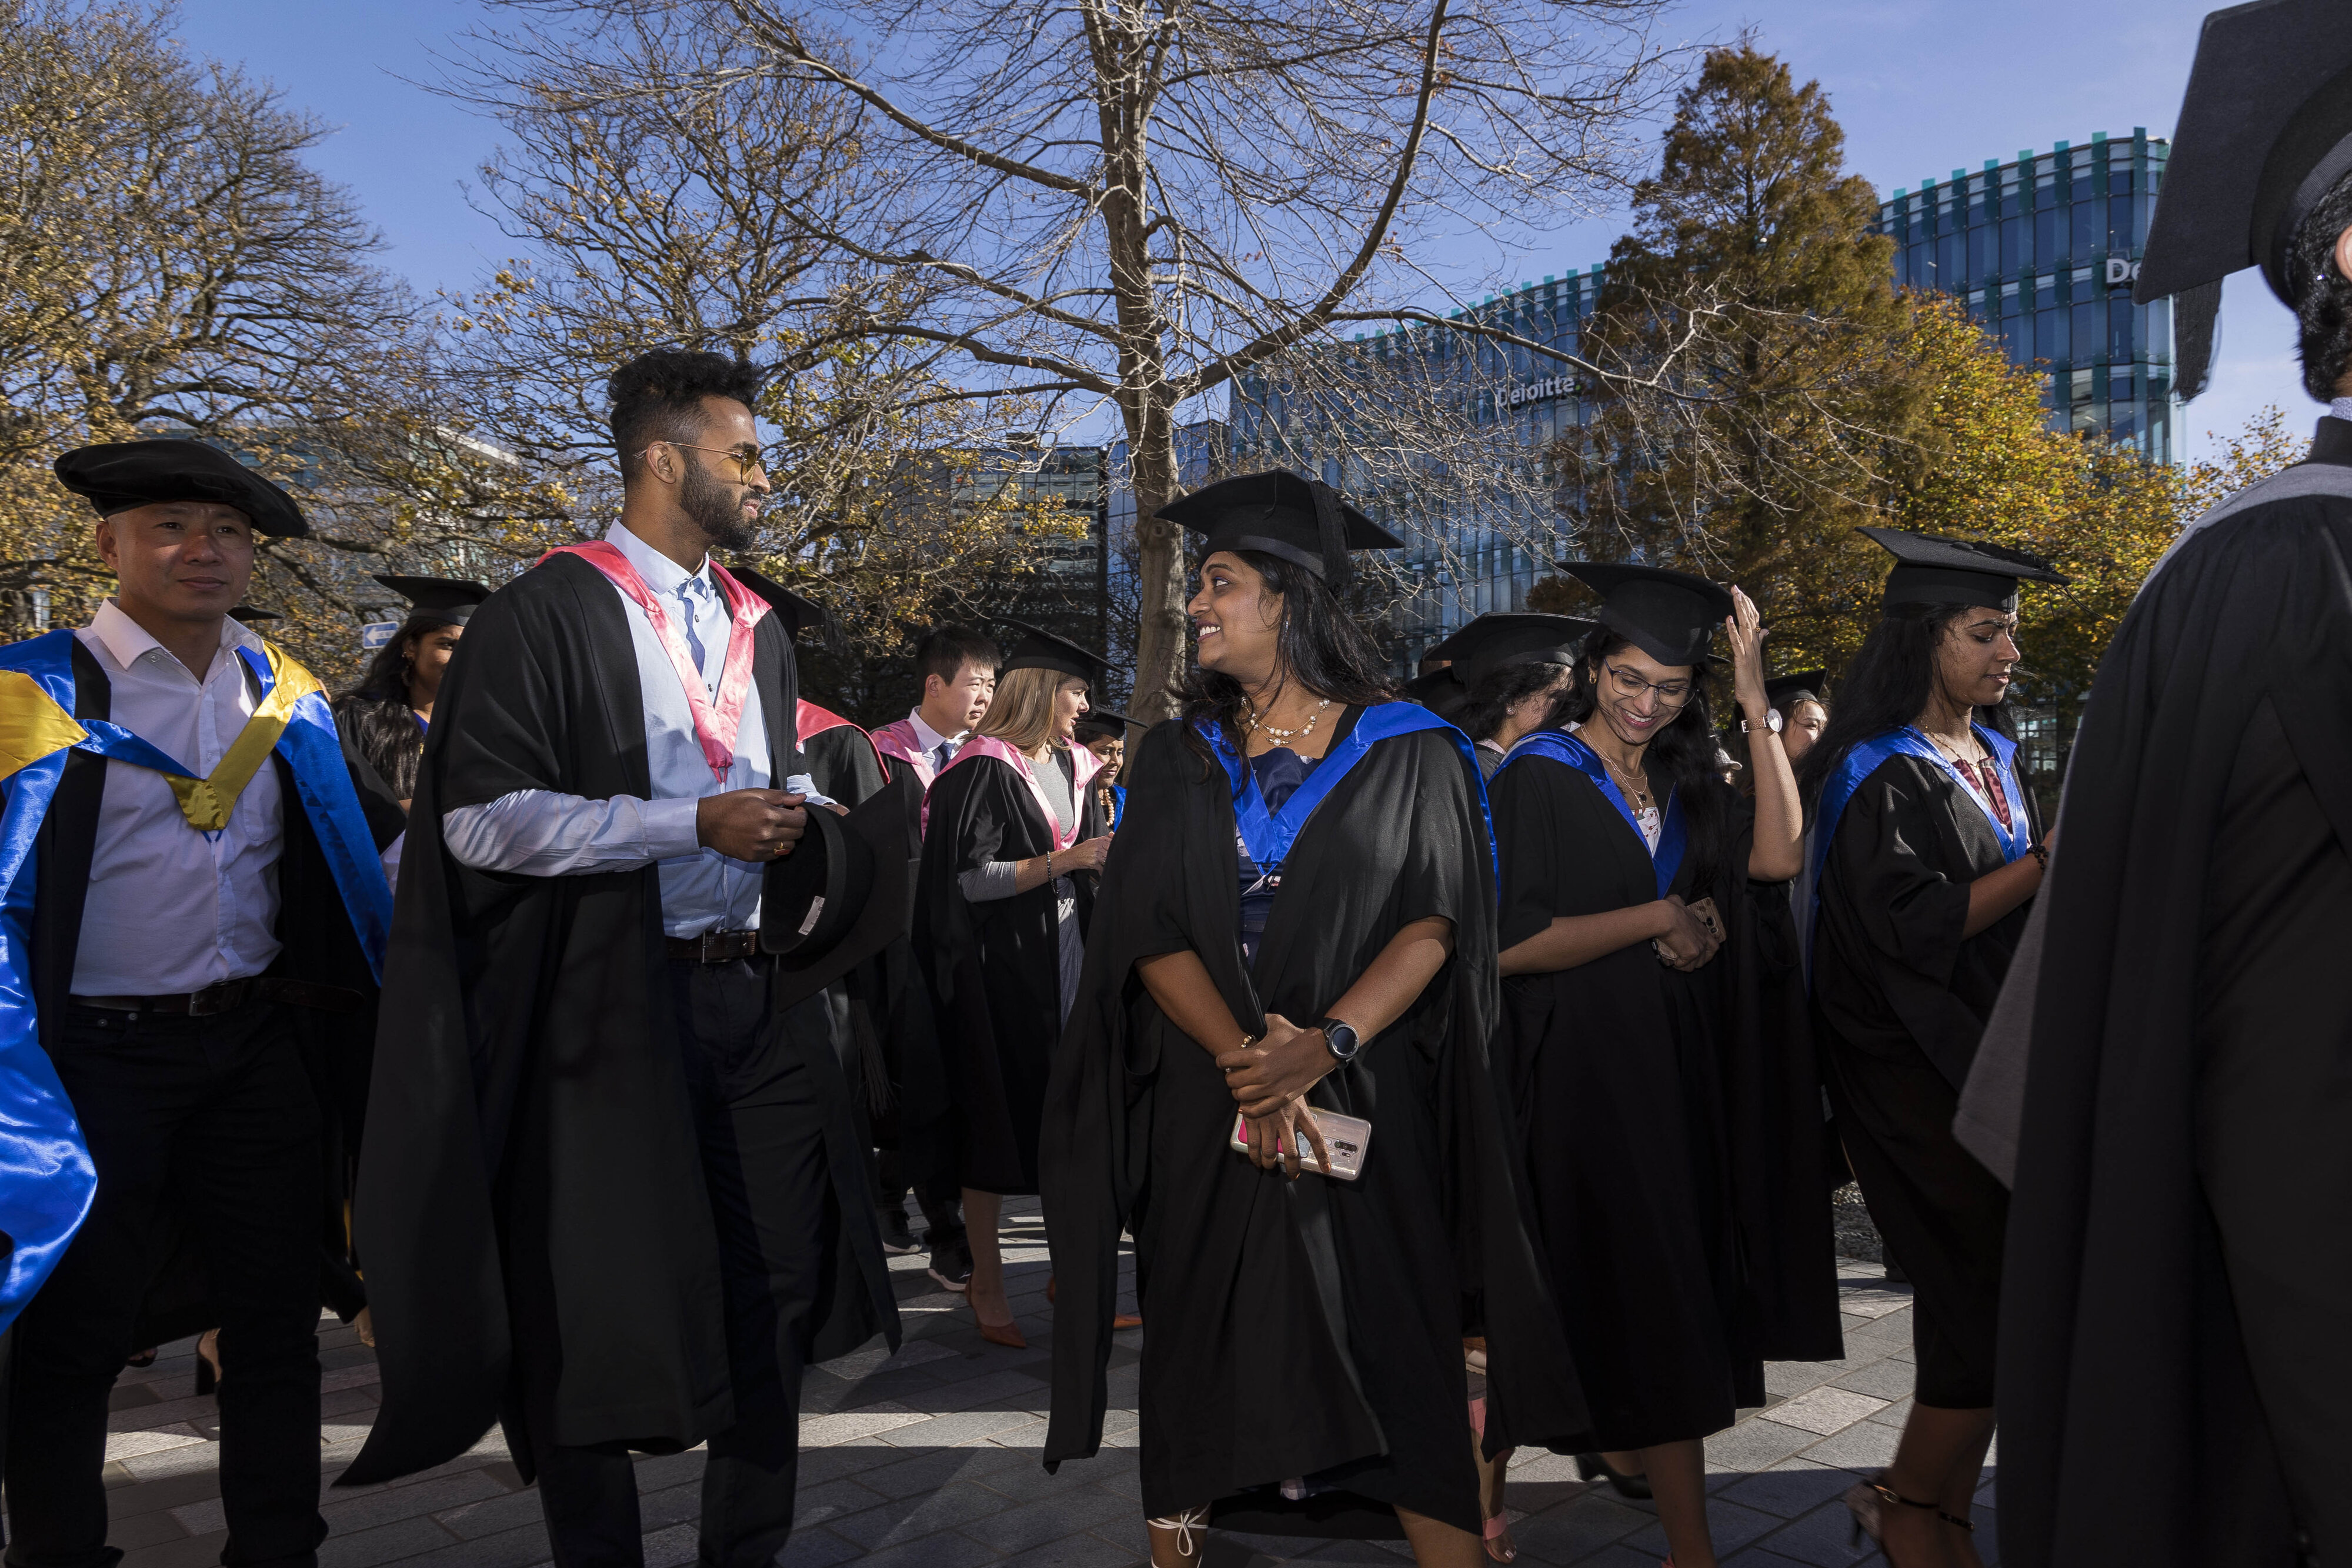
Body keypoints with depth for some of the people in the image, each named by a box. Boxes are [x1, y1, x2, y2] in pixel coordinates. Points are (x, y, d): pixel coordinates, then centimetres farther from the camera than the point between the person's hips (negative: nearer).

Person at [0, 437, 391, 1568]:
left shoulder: (285, 697, 7)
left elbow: (334, 869, 13)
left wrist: (339, 994, 8)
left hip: (254, 1047, 4)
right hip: (94, 1059, -4)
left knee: (275, 1315, 11)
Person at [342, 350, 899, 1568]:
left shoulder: (756, 626, 16)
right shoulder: (548, 614, -7)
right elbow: (483, 817, -15)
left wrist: (793, 818, 5)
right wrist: (696, 824, -18)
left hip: (757, 999, 7)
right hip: (612, 1006, -6)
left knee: (773, 1290, 11)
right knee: (604, 1311, 6)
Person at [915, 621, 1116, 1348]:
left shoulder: (1073, 767, 12)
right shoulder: (986, 768, -10)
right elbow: (969, 880, -17)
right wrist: (1067, 860, -18)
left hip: (1067, 956, 7)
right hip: (1004, 967, -6)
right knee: (999, 1118, 0)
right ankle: (986, 1287, 11)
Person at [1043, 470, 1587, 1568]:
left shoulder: (1407, 755, 3)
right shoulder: (1176, 759, 9)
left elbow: (1436, 922, -6)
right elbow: (1148, 932, -1)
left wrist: (1325, 1044, -20)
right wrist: (1243, 1059, -17)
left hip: (1370, 1110, -2)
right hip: (1202, 1116, 2)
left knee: (1398, 1353, 0)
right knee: (1204, 1361, 6)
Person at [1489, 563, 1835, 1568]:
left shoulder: (1683, 784, 9)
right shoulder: (1537, 776, -9)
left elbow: (1775, 857, -10)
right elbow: (1509, 943, -18)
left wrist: (1757, 708, -11)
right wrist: (1661, 919, -13)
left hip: (1674, 1063, 6)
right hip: (1582, 1061, -6)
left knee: (1645, 1276, 14)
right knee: (1648, 1286, -5)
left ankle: (1617, 1439, 34)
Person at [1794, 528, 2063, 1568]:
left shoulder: (1990, 755, 12)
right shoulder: (1879, 774, -13)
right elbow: (1917, 926, -20)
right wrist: (2052, 860, -19)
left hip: (1995, 1051, 8)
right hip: (1920, 1072, -8)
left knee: (1983, 1296, 11)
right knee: (1998, 1294, -7)